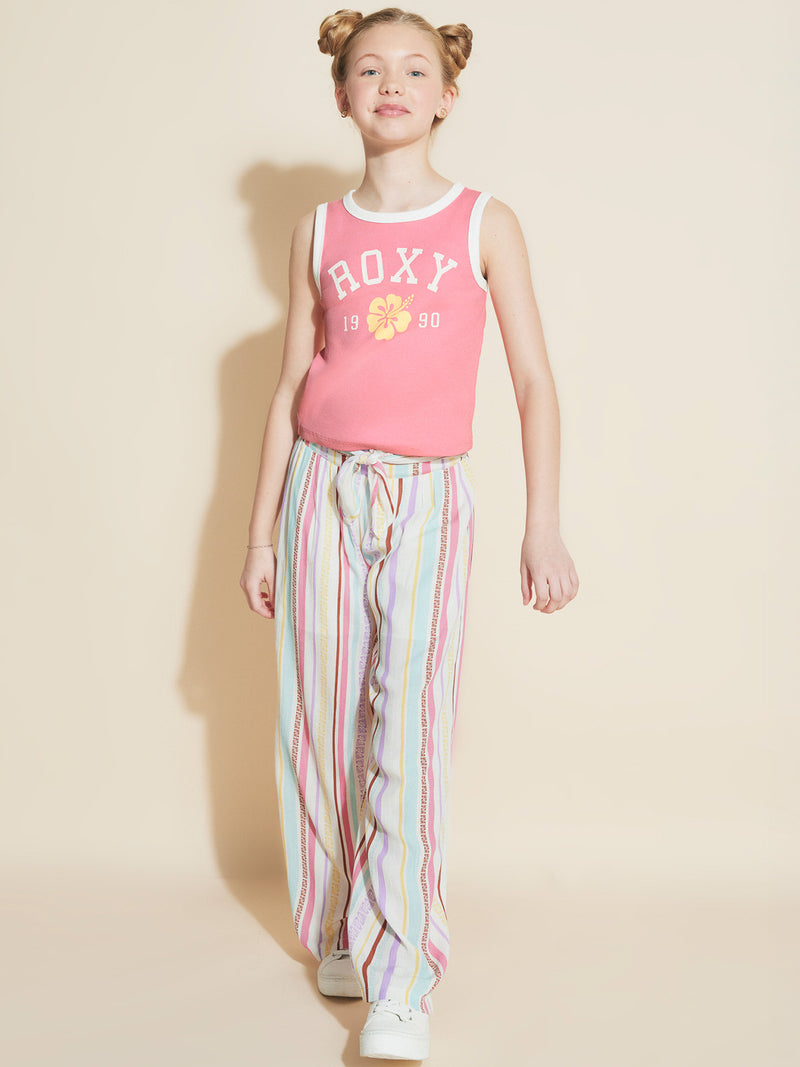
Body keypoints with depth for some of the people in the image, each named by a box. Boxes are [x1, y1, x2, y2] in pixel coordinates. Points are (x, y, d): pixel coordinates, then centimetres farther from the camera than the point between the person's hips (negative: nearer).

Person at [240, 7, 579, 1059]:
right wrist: (261, 530, 9)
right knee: (320, 720, 6)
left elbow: (533, 380, 2)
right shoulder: (319, 232, 9)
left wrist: (543, 525, -5)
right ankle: (337, 938, 23)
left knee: (410, 729, -10)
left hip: (427, 497, -3)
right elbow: (290, 387, 11)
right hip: (324, 486, 3)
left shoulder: (483, 223, 3)